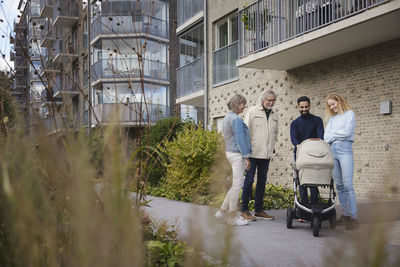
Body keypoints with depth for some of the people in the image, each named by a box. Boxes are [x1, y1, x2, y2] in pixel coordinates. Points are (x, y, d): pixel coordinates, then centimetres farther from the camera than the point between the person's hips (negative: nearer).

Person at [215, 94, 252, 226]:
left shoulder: (227, 118, 16)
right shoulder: (236, 119, -14)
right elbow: (240, 139, -17)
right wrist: (246, 157, -14)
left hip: (230, 152, 10)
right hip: (237, 154, -10)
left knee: (236, 184, 16)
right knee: (237, 184, -4)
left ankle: (223, 210, 19)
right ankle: (232, 217, 3)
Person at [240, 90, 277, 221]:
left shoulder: (274, 115, 15)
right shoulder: (253, 111, -1)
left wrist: (272, 147, 13)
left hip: (266, 154, 6)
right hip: (253, 152, -5)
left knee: (262, 181, 10)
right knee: (249, 180, -4)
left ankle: (259, 210, 17)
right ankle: (244, 210, 3)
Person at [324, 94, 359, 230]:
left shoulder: (349, 114, 8)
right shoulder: (332, 119, 23)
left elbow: (347, 132, -5)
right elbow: (326, 137, 13)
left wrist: (333, 134, 7)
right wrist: (337, 135, -2)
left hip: (345, 148, -6)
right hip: (332, 150, 6)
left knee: (347, 184, -13)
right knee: (339, 185, 2)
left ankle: (353, 217, -14)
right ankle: (345, 214, 5)